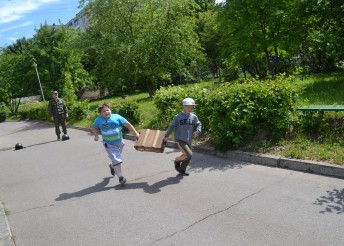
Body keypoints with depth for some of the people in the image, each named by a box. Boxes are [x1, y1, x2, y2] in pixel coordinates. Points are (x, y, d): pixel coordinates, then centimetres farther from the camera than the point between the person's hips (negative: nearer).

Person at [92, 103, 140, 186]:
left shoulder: (116, 117, -10)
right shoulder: (99, 120, -8)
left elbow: (127, 124, -8)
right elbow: (94, 127, 10)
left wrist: (136, 133, -13)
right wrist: (96, 135, -9)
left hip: (119, 142, 3)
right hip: (109, 144, -2)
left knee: (116, 157, 22)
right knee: (116, 159, -12)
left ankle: (112, 166, 54)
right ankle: (120, 177, -6)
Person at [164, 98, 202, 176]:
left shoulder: (194, 117, 3)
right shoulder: (178, 117, -5)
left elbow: (199, 125, 8)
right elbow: (171, 126, 3)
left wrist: (197, 132, -13)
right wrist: (166, 136, 1)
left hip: (189, 141, 5)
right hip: (180, 140, -5)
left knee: (187, 158, 13)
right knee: (188, 155, -19)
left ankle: (182, 170, 36)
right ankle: (177, 161, 9)